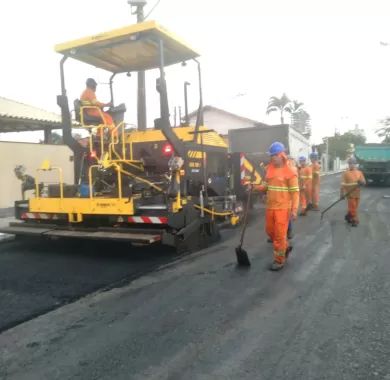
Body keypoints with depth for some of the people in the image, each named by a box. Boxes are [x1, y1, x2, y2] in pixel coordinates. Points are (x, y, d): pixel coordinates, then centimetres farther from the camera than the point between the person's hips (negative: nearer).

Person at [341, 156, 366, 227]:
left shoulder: (359, 172, 7)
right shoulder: (346, 173, -4)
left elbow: (364, 182, 4)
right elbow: (343, 184, -7)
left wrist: (361, 182, -20)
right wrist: (342, 194, -12)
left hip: (357, 194, 4)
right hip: (350, 194, -4)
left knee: (354, 208, 13)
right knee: (352, 208, -3)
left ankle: (348, 217, 33)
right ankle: (355, 220, 10)